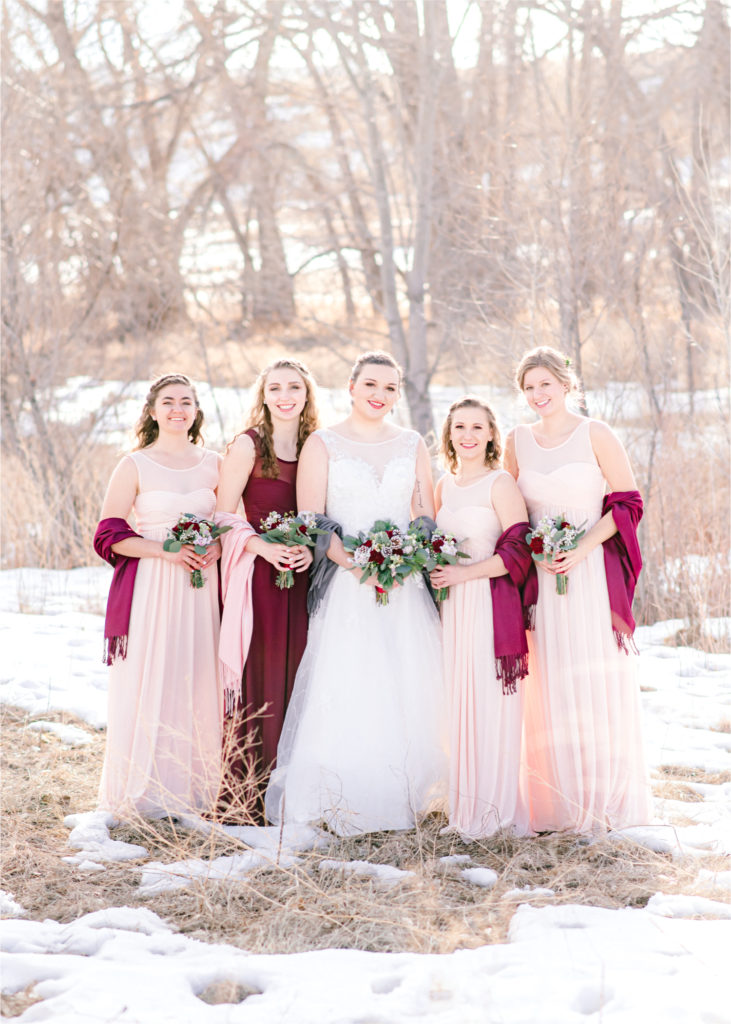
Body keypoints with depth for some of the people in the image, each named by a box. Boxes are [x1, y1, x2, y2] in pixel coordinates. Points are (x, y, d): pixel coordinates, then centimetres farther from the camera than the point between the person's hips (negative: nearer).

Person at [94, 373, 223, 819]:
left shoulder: (214, 464, 10)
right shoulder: (135, 466, 0)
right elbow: (110, 535, -3)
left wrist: (217, 546, -5)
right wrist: (166, 551, -15)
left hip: (201, 590, 3)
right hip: (150, 588, -3)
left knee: (199, 684, 3)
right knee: (148, 682, -4)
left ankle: (195, 788, 13)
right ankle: (145, 792, 6)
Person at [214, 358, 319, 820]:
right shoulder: (248, 445, -2)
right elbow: (223, 516, -5)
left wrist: (310, 548, -4)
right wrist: (263, 547, -19)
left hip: (301, 574, 5)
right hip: (258, 573, -5)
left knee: (295, 677, 4)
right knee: (257, 681, -5)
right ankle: (247, 797, 1)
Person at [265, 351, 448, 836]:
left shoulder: (413, 445, 13)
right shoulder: (322, 444, 4)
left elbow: (426, 517, 11)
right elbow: (310, 520, -4)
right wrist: (352, 561, -19)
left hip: (406, 590, 3)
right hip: (344, 586, -3)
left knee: (405, 692, 1)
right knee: (344, 691, -9)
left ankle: (402, 795, 10)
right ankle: (340, 800, -3)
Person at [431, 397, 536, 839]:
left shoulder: (501, 483, -6)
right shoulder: (444, 486, 15)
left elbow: (518, 552, -12)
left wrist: (462, 574, -15)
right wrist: (433, 570, 6)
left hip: (490, 603, -6)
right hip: (452, 605, 6)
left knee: (489, 701, -4)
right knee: (457, 699, 6)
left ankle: (495, 807, 4)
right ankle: (465, 802, 14)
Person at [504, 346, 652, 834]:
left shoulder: (596, 435, -3)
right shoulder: (517, 441, 9)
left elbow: (628, 502, -4)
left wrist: (581, 550, -14)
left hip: (593, 571, -3)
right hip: (540, 575, 3)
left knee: (597, 682, -2)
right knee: (549, 690, 3)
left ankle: (603, 798, 10)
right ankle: (557, 804, 11)